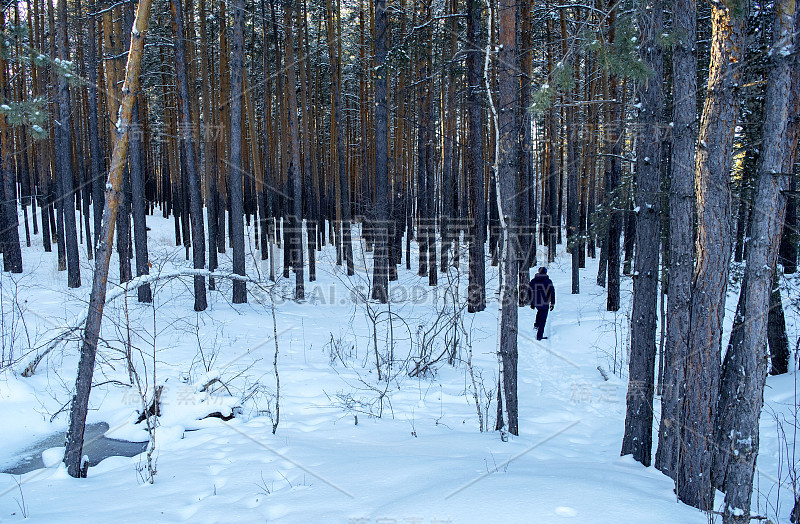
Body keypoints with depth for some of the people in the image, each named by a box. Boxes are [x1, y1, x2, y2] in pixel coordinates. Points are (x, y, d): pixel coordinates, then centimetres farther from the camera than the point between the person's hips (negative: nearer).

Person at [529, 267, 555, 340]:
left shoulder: (533, 281, 2)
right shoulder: (548, 281, -8)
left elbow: (530, 293, 8)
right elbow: (552, 292, -9)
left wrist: (531, 303, 17)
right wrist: (552, 303, -2)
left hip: (536, 303, 4)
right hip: (544, 304, -4)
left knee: (539, 311, 37)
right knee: (542, 320, 5)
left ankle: (537, 324, 24)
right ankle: (539, 336, 8)